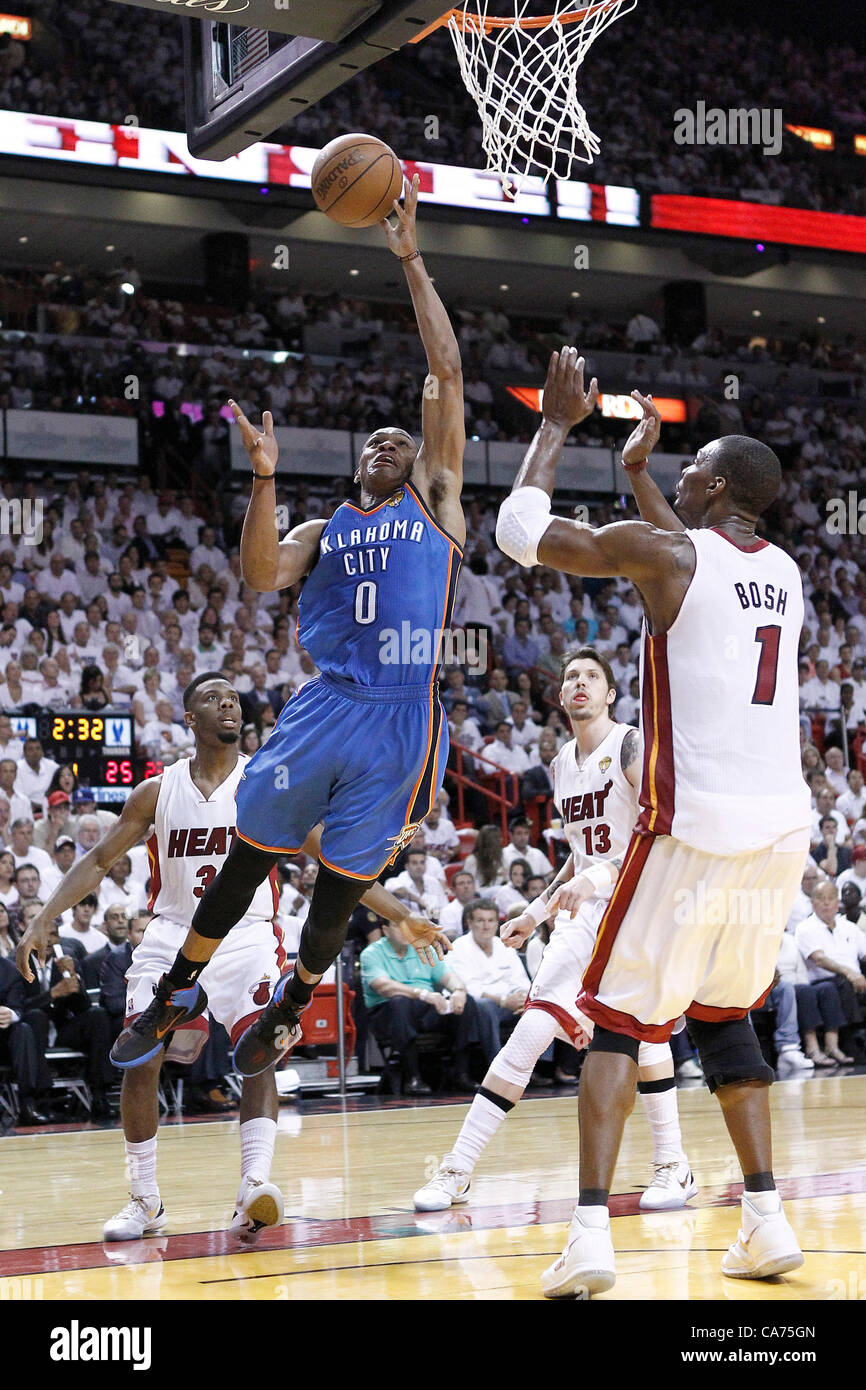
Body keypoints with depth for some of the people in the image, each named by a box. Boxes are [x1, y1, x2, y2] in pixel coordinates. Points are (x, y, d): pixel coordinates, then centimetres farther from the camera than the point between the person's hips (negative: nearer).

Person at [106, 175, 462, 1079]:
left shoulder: (435, 500, 12)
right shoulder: (321, 530, 19)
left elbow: (447, 374, 5)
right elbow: (261, 576, -3)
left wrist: (410, 261, 3)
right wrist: (265, 474, -11)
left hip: (401, 718, -2)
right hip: (324, 707, 2)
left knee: (344, 883, 6)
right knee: (249, 854, 6)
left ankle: (289, 1008, 28)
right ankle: (180, 990, 23)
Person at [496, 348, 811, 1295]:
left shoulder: (661, 550, -7)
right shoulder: (783, 571, 14)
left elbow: (519, 531, 0)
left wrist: (557, 424, 13)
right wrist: (637, 469, 41)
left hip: (695, 827, -6)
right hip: (782, 828, 6)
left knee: (618, 1020, 2)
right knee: (724, 1016, 21)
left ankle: (590, 1235, -9)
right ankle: (767, 1222, 18)